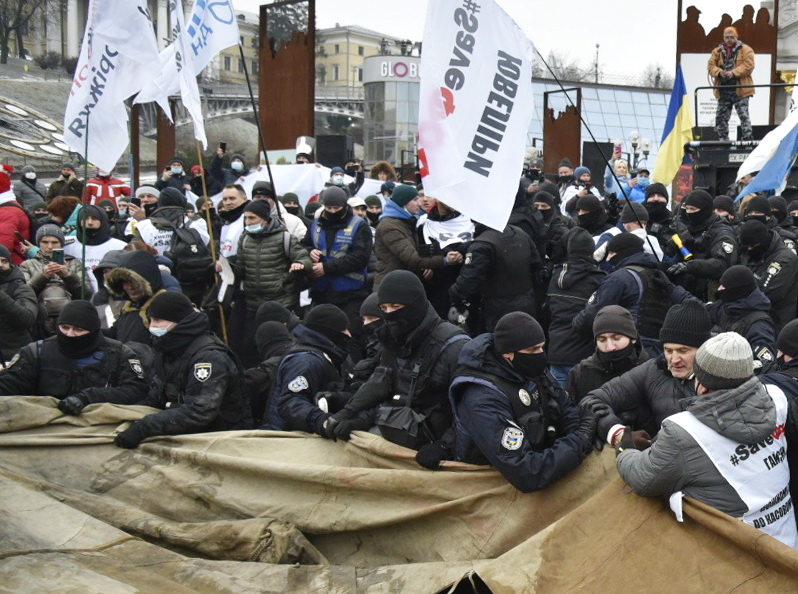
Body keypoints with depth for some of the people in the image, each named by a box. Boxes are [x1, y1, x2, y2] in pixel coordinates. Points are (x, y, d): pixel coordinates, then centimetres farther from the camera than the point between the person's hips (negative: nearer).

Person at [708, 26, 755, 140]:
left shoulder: (745, 49, 2)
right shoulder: (717, 51, 13)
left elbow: (748, 65, -9)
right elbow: (711, 65, 5)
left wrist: (733, 73, -19)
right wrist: (719, 72, -15)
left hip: (740, 89, -4)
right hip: (723, 90, 4)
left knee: (743, 115, -8)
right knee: (721, 117, 7)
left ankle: (748, 140, -7)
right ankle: (723, 140, 17)